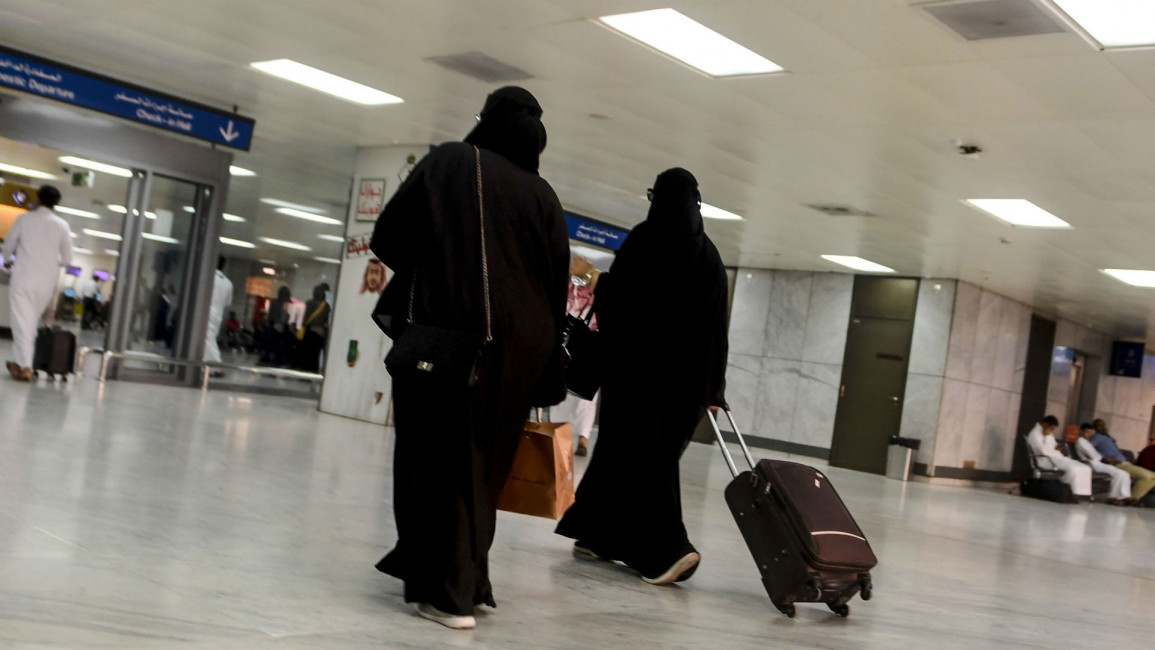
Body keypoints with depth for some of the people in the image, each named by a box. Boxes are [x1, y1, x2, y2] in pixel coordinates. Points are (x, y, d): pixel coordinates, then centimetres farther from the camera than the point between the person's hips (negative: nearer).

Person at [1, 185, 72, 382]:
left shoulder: (24, 218, -1)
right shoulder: (62, 226, 2)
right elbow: (67, 259, 6)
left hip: (23, 277, -2)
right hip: (47, 281, 2)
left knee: (22, 321, -2)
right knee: (31, 322, 15)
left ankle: (24, 367, -9)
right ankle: (20, 361, 20)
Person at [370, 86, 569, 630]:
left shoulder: (449, 161, 2)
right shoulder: (542, 194, 9)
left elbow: (388, 236, 1)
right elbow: (557, 281, 6)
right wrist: (546, 376, 9)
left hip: (444, 331, -3)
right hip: (517, 345, 4)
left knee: (440, 456, 4)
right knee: (483, 460, 14)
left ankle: (448, 591, 4)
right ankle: (469, 578, 23)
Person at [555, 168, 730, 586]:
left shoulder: (644, 240, -8)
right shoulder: (708, 254, 8)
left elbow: (615, 293, -10)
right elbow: (716, 324, 5)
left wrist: (591, 275, 13)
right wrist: (711, 387, 8)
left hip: (639, 362, -6)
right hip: (683, 368, 6)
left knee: (635, 452, -1)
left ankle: (668, 548, -11)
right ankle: (603, 535, 24)